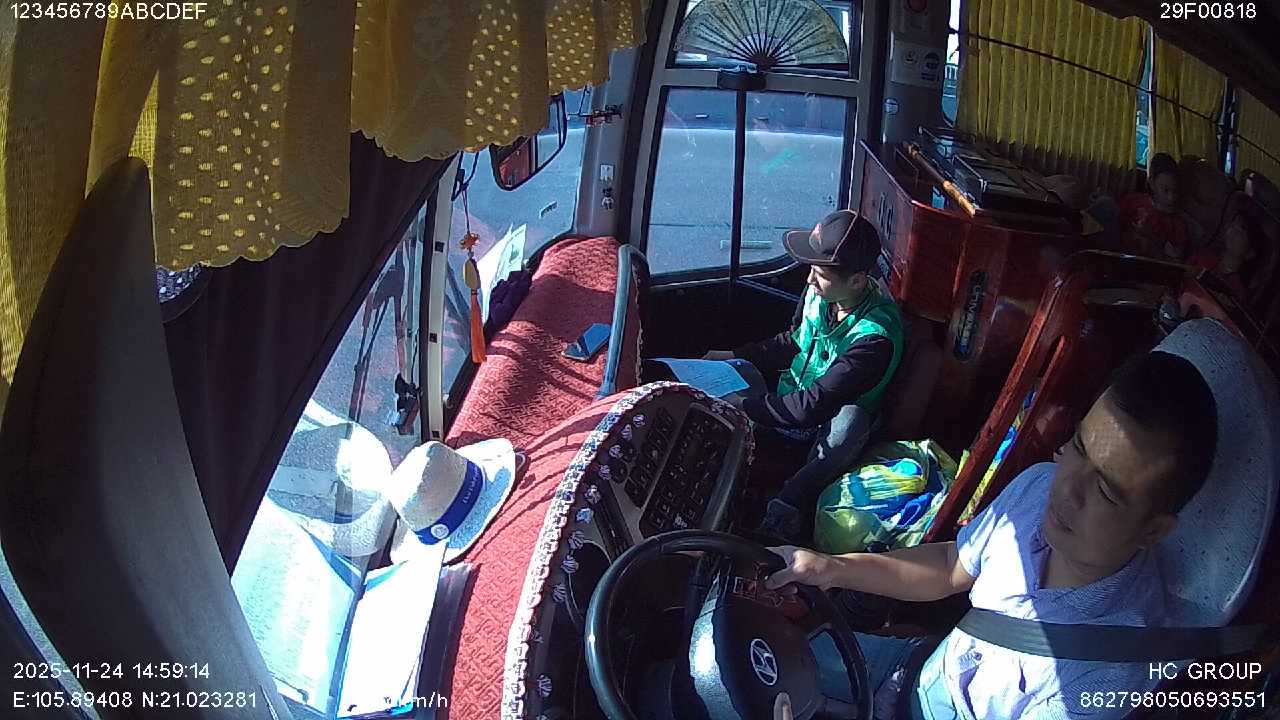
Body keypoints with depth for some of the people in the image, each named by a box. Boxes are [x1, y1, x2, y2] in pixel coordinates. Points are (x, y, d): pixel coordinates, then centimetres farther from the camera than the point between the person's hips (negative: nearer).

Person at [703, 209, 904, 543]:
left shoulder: (876, 336, -31)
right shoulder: (819, 291, -10)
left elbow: (814, 406, -32)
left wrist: (744, 405, -28)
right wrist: (735, 356, 2)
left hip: (826, 428, -7)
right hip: (790, 400, 7)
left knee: (851, 417, -39)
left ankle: (785, 510, -30)